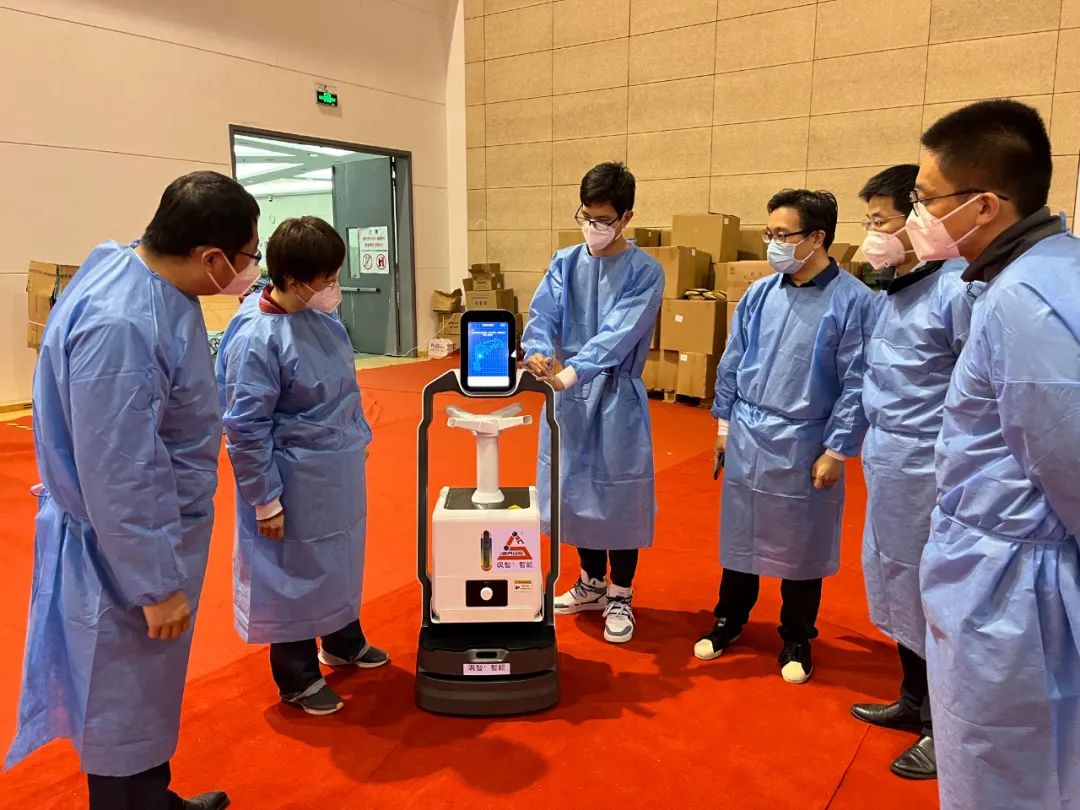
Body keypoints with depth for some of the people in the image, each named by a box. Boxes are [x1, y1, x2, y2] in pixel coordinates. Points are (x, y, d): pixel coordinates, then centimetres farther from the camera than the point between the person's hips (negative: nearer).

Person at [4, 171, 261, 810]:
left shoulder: (152, 283, -3)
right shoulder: (119, 325, -31)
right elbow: (116, 475, -27)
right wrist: (156, 583, -19)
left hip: (163, 529, 9)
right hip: (128, 549, -9)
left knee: (153, 691, 26)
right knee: (124, 708, 12)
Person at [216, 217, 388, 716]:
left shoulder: (322, 317, 0)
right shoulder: (256, 338, -23)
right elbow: (245, 429, -20)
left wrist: (359, 436, 19)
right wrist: (265, 499, -16)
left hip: (340, 474, 8)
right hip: (296, 484, -8)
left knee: (341, 560, 23)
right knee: (295, 575, 11)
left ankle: (343, 642, 47)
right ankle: (297, 678, 31)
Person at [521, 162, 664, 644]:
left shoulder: (645, 272, -8)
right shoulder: (564, 263, 6)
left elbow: (619, 335, -21)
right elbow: (543, 316, -5)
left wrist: (572, 371, -33)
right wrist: (536, 351, -27)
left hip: (616, 398, -4)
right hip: (568, 397, 5)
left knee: (618, 496, 5)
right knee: (577, 491, 15)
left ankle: (620, 597, 24)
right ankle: (591, 583, 35)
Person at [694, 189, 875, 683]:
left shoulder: (852, 300, -12)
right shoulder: (759, 294, 1)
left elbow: (857, 384, -10)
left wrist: (837, 450, -10)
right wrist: (725, 423, 11)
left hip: (805, 448, -3)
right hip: (746, 439, 4)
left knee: (801, 546, 13)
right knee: (740, 534, 17)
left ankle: (796, 638, 33)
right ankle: (729, 620, 37)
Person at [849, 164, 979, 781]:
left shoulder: (957, 289, -17)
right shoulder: (891, 290, 8)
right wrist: (874, 446, 12)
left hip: (929, 468, -8)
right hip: (887, 460, 8)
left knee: (933, 597, 6)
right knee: (897, 586, 19)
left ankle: (947, 729, 26)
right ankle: (915, 701, 38)